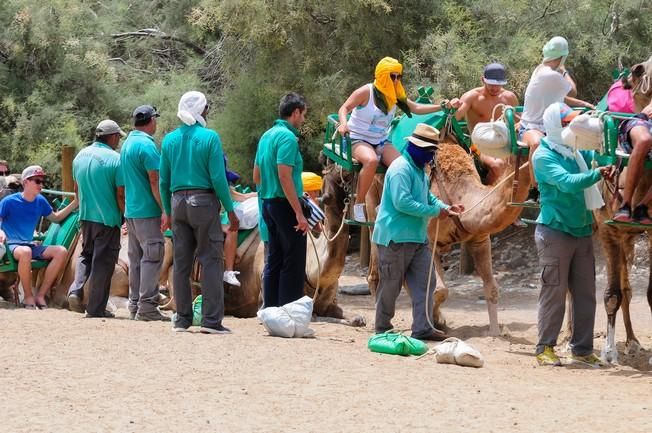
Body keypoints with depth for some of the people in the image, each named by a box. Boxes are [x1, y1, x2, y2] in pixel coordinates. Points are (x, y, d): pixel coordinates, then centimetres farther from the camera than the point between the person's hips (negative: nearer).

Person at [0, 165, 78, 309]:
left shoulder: (40, 201, 10)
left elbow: (56, 218, 24)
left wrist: (75, 203, 14)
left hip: (30, 245, 6)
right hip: (11, 245, -6)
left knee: (61, 251, -17)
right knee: (25, 252, -42)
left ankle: (40, 295, -14)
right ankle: (28, 297, -23)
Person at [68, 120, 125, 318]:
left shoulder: (80, 156, 6)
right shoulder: (115, 159, -13)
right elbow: (121, 194, -14)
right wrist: (127, 218, -2)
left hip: (86, 217, 6)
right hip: (108, 219, -6)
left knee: (86, 255, 22)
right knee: (103, 262, 2)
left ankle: (76, 290, 1)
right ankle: (96, 307, 5)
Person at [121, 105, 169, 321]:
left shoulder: (127, 143, 15)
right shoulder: (147, 145, -14)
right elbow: (155, 182, -18)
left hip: (131, 211, 9)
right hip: (148, 212, -9)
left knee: (136, 258, 12)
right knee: (152, 257, -8)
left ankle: (135, 304, 14)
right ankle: (147, 306, -12)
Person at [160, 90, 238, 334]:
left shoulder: (170, 140, 7)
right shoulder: (209, 137, -7)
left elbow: (164, 180, 10)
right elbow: (218, 178, -10)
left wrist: (168, 210, 20)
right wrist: (230, 210, -4)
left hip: (178, 202, 5)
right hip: (204, 202, -5)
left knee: (181, 262, 9)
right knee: (211, 261, -3)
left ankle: (183, 319, 11)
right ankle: (211, 320, -8)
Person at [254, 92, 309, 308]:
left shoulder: (267, 136, 13)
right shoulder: (287, 137, -15)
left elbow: (256, 176, 18)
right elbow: (284, 176, -22)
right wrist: (299, 213, -22)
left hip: (268, 202, 9)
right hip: (285, 203, -9)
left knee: (274, 261, 13)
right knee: (294, 263, -5)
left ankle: (270, 309, 15)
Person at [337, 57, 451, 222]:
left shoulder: (395, 96, 7)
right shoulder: (367, 92, -10)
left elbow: (416, 108, 8)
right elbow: (344, 109, -12)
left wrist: (441, 107, -2)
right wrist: (343, 123, -33)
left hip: (381, 142, 6)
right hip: (359, 140, -6)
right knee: (371, 160, -39)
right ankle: (358, 205, -27)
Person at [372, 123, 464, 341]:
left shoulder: (419, 170, 14)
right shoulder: (401, 168, -17)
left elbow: (428, 197, 22)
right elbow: (402, 202, -26)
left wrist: (447, 207, 3)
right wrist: (435, 212, -20)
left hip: (417, 237, 9)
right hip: (396, 237, -9)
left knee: (424, 281, 3)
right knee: (391, 285, 1)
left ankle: (423, 327, 3)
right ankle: (382, 328, 12)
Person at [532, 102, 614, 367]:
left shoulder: (576, 151, 11)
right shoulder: (544, 156, -10)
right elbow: (567, 182, -23)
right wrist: (597, 174, -29)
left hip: (582, 231, 7)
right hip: (555, 232, -7)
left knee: (585, 293, 7)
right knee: (554, 292, -4)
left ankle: (582, 349, 13)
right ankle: (544, 348, 4)